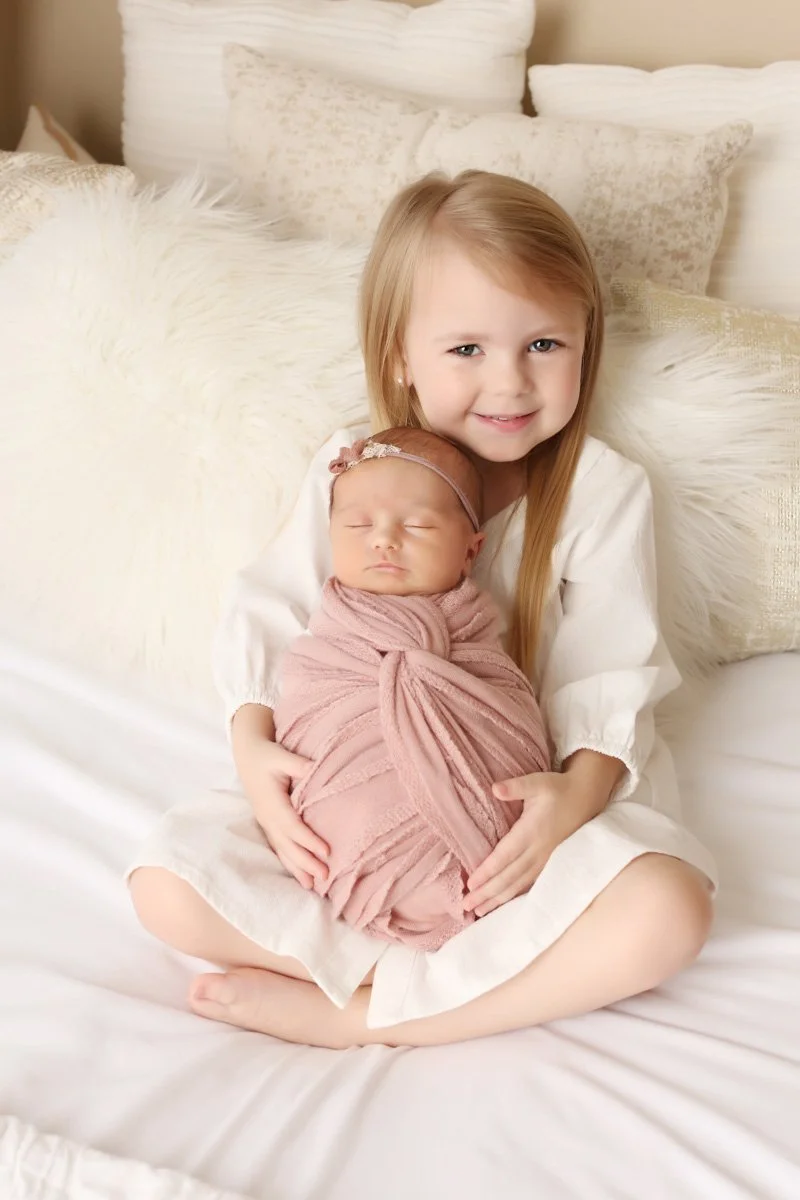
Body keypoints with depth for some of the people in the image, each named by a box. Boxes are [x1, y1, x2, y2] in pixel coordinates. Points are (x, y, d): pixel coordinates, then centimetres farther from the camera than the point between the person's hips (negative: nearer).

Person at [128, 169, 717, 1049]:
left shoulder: (602, 491, -8)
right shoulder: (350, 470, -4)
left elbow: (611, 676, -10)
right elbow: (270, 615, -1)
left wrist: (580, 790, -29)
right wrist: (254, 742, -19)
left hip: (523, 804, -1)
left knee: (667, 910, -30)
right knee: (167, 883, -18)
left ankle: (352, 1014, -22)